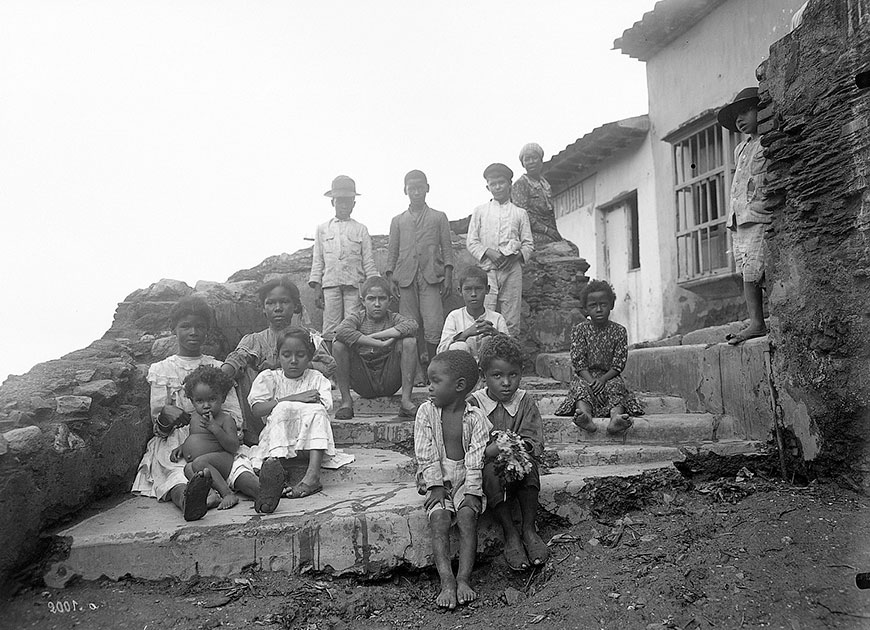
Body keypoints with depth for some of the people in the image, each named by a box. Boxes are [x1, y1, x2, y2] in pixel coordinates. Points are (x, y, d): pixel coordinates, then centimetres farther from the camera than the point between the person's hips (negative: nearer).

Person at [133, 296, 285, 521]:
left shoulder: (218, 368, 17)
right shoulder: (161, 370, 13)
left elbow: (235, 418, 8)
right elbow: (159, 424, 5)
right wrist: (165, 417, -21)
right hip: (173, 445, -1)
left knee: (237, 463, -33)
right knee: (176, 475, -36)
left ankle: (260, 490, -64)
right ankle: (186, 500, -70)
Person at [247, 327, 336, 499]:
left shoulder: (316, 379, 11)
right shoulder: (268, 378, 9)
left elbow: (324, 408, -4)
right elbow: (257, 409, -9)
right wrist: (293, 399, -16)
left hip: (309, 439, 1)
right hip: (276, 439, -1)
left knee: (316, 411, -27)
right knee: (282, 409, -27)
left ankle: (313, 475, -43)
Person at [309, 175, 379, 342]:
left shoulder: (361, 229, 10)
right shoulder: (322, 229, 14)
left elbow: (368, 261, 8)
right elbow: (317, 260, 12)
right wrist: (317, 287, 3)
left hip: (354, 285, -1)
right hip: (330, 284, 1)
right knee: (330, 331, -4)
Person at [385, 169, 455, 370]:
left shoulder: (439, 217, 14)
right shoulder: (397, 221, 19)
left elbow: (447, 248, 9)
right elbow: (393, 252, 15)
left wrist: (448, 276, -2)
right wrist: (391, 278, 4)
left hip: (431, 276, -2)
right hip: (405, 277, 2)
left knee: (433, 327, -12)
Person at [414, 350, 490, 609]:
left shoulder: (475, 417, -4)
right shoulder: (426, 412, 0)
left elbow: (476, 459, -7)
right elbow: (426, 455, -2)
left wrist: (472, 491, -16)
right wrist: (436, 485, -10)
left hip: (466, 481, -1)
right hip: (438, 480, 1)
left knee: (468, 515, -25)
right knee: (439, 517, -23)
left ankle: (463, 579, -24)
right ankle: (447, 581, -28)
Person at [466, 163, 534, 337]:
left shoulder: (520, 213, 15)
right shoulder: (479, 211, 15)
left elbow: (528, 244, 11)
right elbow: (471, 242, 9)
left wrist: (516, 255, -9)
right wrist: (488, 252, -9)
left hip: (512, 269, 0)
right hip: (487, 270, 0)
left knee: (511, 321, -4)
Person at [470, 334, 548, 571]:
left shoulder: (525, 403, 2)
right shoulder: (474, 404, -2)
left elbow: (534, 444, -7)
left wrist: (496, 448, -24)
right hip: (486, 468, -1)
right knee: (491, 471, -33)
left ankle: (529, 529, -18)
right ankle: (510, 534, -21)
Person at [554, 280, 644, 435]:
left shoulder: (619, 331, 3)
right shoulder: (579, 330, 2)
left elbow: (618, 365, -2)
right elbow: (579, 363, -5)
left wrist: (602, 380, -19)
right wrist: (592, 382, -21)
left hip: (609, 377, 1)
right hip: (585, 376, 0)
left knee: (616, 385, -30)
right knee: (581, 387, -31)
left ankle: (616, 417, -59)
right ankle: (586, 416, -61)